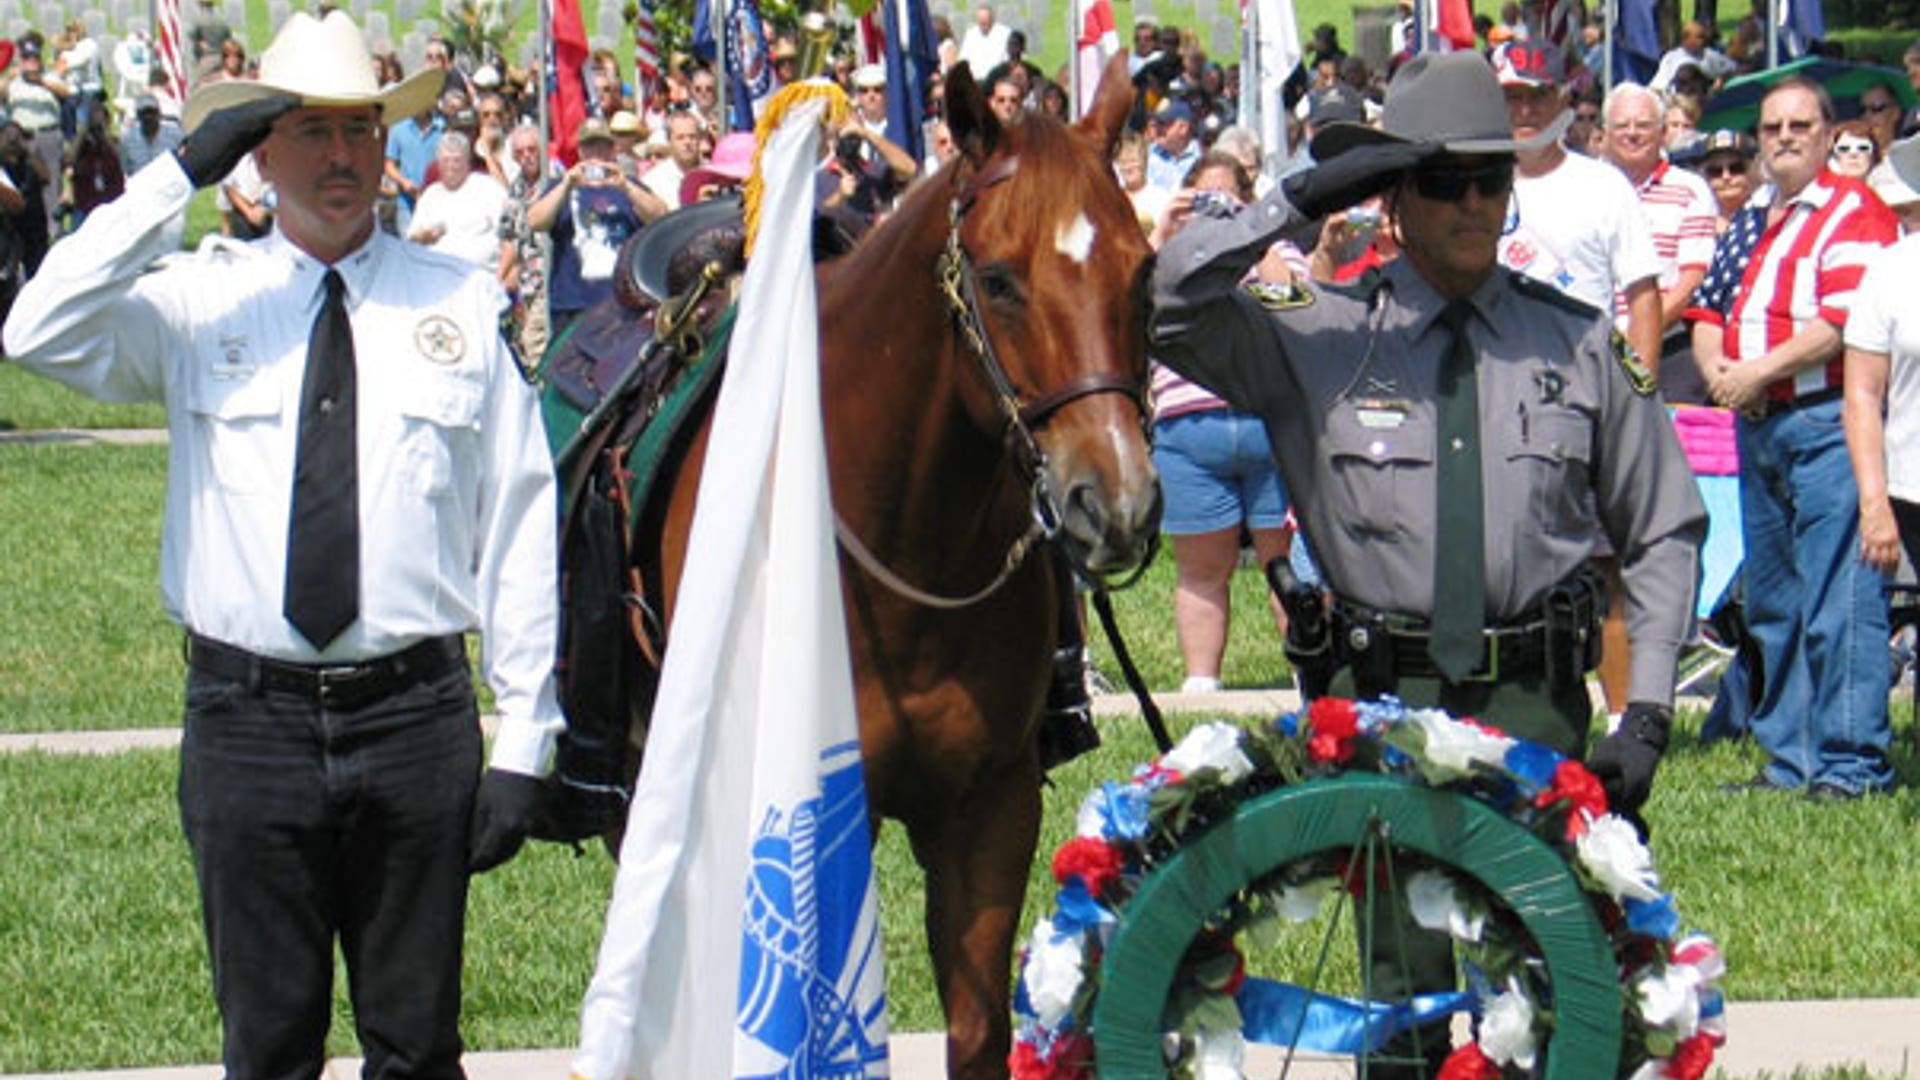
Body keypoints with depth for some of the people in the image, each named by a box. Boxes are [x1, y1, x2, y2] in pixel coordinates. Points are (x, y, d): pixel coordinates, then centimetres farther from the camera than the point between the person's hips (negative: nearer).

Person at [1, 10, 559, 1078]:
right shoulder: (199, 299, 4)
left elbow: (522, 527, 4)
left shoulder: (463, 303, 5)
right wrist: (179, 176, -16)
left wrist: (524, 745, -1)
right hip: (248, 718, 0)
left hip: (417, 714, 0)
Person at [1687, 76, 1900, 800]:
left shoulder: (1852, 212, -6)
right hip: (1757, 423, 9)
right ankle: (1790, 759, 19)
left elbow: (1845, 320, -17)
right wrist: (1715, 367, 0)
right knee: (1771, 604, 12)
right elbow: (1708, 308, 21)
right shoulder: (1750, 225, 20)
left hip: (1826, 420, -9)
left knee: (1836, 602, -11)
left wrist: (1758, 372, -14)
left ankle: (1851, 763, -10)